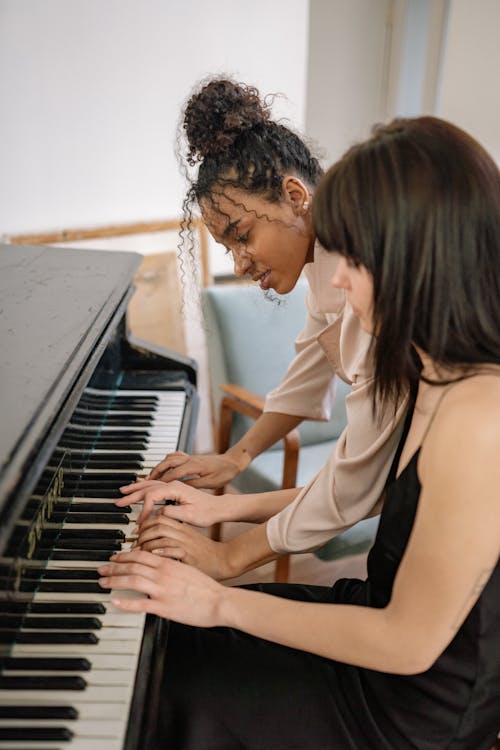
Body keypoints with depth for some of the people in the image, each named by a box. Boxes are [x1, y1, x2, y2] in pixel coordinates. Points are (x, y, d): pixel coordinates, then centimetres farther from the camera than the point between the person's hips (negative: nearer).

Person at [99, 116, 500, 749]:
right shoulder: (441, 375, -3)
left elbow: (410, 644, -26)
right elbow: (371, 492, 7)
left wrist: (223, 603, -18)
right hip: (394, 626, 7)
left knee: (175, 691, 1)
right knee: (173, 637, 11)